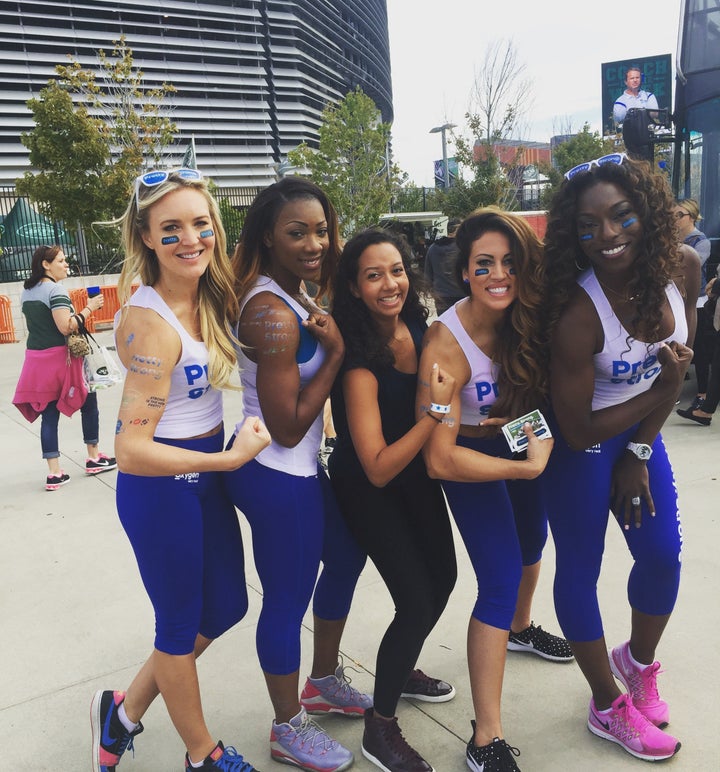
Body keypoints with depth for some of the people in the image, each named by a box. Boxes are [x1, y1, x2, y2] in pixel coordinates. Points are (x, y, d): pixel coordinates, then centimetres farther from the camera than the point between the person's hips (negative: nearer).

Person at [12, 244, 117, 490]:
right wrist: (89, 308, -15)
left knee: (49, 414, 7)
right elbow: (66, 327, -24)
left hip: (36, 359, 7)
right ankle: (94, 458, 21)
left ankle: (54, 473, 7)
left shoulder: (26, 292, 13)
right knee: (88, 402, 11)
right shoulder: (55, 290, -14)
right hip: (59, 358, -7)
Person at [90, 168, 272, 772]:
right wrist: (232, 457, -23)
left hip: (206, 477, 8)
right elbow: (132, 450, -27)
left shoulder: (212, 298, -3)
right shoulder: (151, 323, -25)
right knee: (182, 627, 14)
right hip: (159, 489, -8)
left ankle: (125, 710, 44)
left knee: (225, 608, 23)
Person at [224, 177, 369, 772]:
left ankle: (324, 682, 47)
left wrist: (326, 337, -2)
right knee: (288, 601, 7)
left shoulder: (292, 295, 6)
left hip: (301, 468, 10)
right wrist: (336, 351, -18)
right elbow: (288, 426, -23)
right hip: (277, 477, -10)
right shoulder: (273, 314, -24)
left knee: (347, 556, 25)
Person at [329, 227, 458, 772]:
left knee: (443, 577, 18)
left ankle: (403, 669, 45)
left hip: (417, 473, 7)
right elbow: (378, 469, -31)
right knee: (416, 601, -7)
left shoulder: (419, 326, -11)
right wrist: (437, 410, -34)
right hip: (370, 490, -7)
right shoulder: (359, 363, -31)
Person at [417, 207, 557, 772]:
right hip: (474, 458, -6)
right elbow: (440, 459, -31)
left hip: (526, 443, 6)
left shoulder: (529, 316, -18)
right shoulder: (446, 344, -31)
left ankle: (518, 626, 60)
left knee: (531, 540, 26)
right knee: (501, 578, -11)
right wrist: (528, 466, -27)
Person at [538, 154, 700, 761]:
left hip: (640, 431, 6)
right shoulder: (577, 312, -32)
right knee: (580, 570, 5)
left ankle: (640, 663, 42)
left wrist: (639, 453, -2)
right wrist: (661, 391, -14)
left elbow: (678, 363, -1)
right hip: (581, 445, -6)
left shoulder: (683, 266, -14)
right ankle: (610, 707, 28)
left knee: (663, 554, 12)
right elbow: (578, 431, -23)